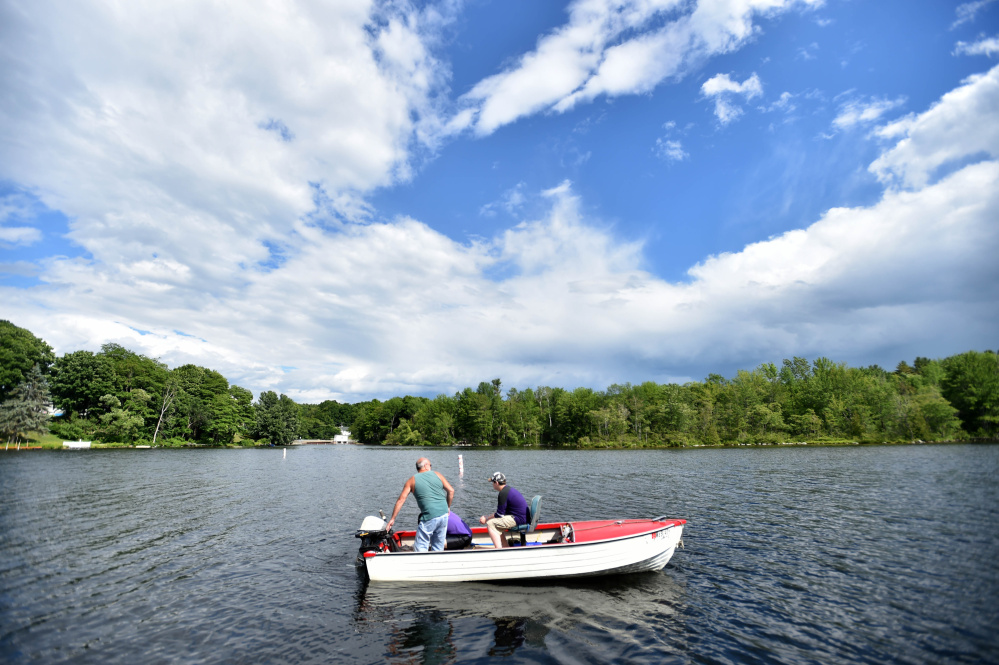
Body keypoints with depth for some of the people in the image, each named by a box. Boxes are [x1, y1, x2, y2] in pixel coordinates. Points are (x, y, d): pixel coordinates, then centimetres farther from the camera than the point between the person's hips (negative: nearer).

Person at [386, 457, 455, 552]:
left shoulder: (412, 481, 5)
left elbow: (401, 500, 1)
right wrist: (448, 507, 19)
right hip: (444, 514, 3)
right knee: (438, 547, 16)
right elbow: (451, 491, 6)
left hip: (429, 517, -3)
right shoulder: (437, 475, 8)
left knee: (420, 548, 3)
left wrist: (392, 519, 6)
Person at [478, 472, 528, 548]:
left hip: (518, 519, -11)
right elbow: (501, 511, 21)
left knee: (490, 524, -12)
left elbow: (499, 514, -13)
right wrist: (488, 518, 16)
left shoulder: (503, 493, -16)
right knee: (496, 524, 22)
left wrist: (486, 519, 1)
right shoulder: (510, 489, 15)